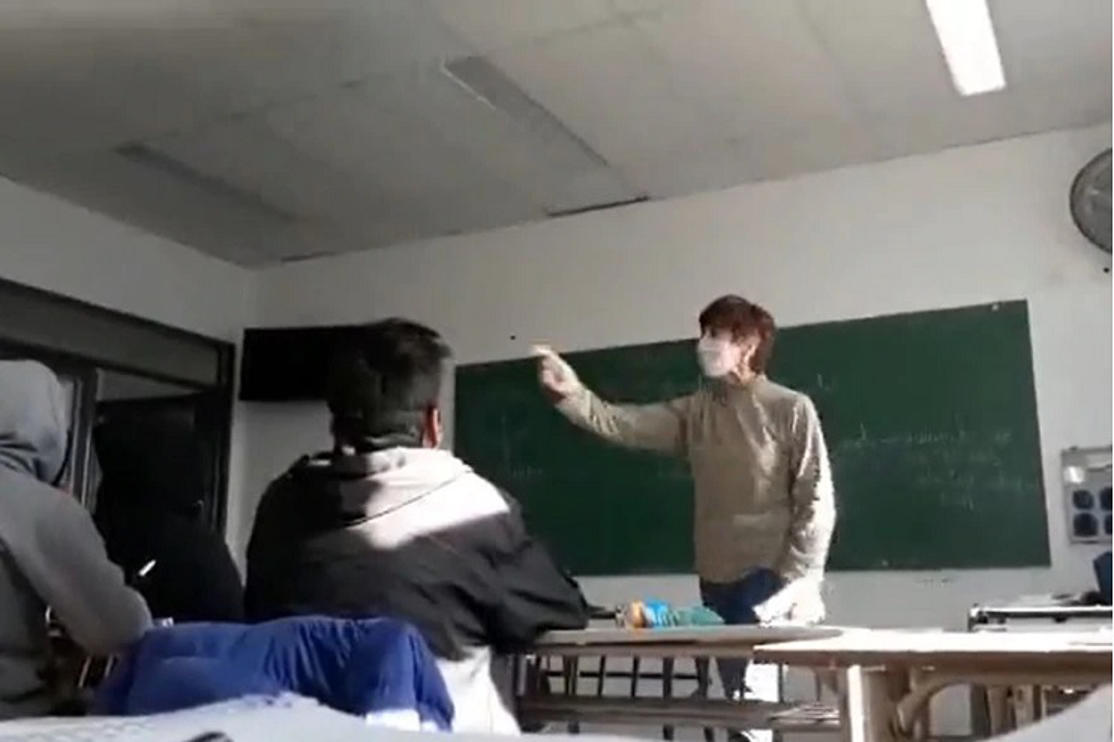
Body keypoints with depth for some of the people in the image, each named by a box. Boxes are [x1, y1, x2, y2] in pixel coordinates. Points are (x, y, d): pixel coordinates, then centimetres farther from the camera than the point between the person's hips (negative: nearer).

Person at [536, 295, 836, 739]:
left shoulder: (791, 409, -4)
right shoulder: (695, 412, 9)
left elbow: (817, 503, -6)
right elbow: (623, 424, -3)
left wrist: (794, 582, -12)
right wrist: (571, 395, -20)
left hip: (770, 576, -5)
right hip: (717, 580, 5)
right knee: (739, 697, 13)